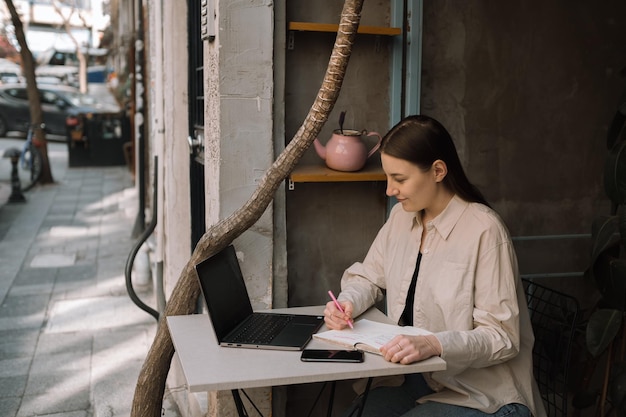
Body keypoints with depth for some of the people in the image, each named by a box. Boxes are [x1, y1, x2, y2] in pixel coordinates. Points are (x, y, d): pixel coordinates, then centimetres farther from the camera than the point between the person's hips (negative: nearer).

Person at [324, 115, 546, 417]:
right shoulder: (402, 216, 4)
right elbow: (367, 277, 14)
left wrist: (433, 344, -34)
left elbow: (501, 337, -19)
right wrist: (347, 302, -8)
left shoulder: (484, 230, -18)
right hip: (421, 378, 6)